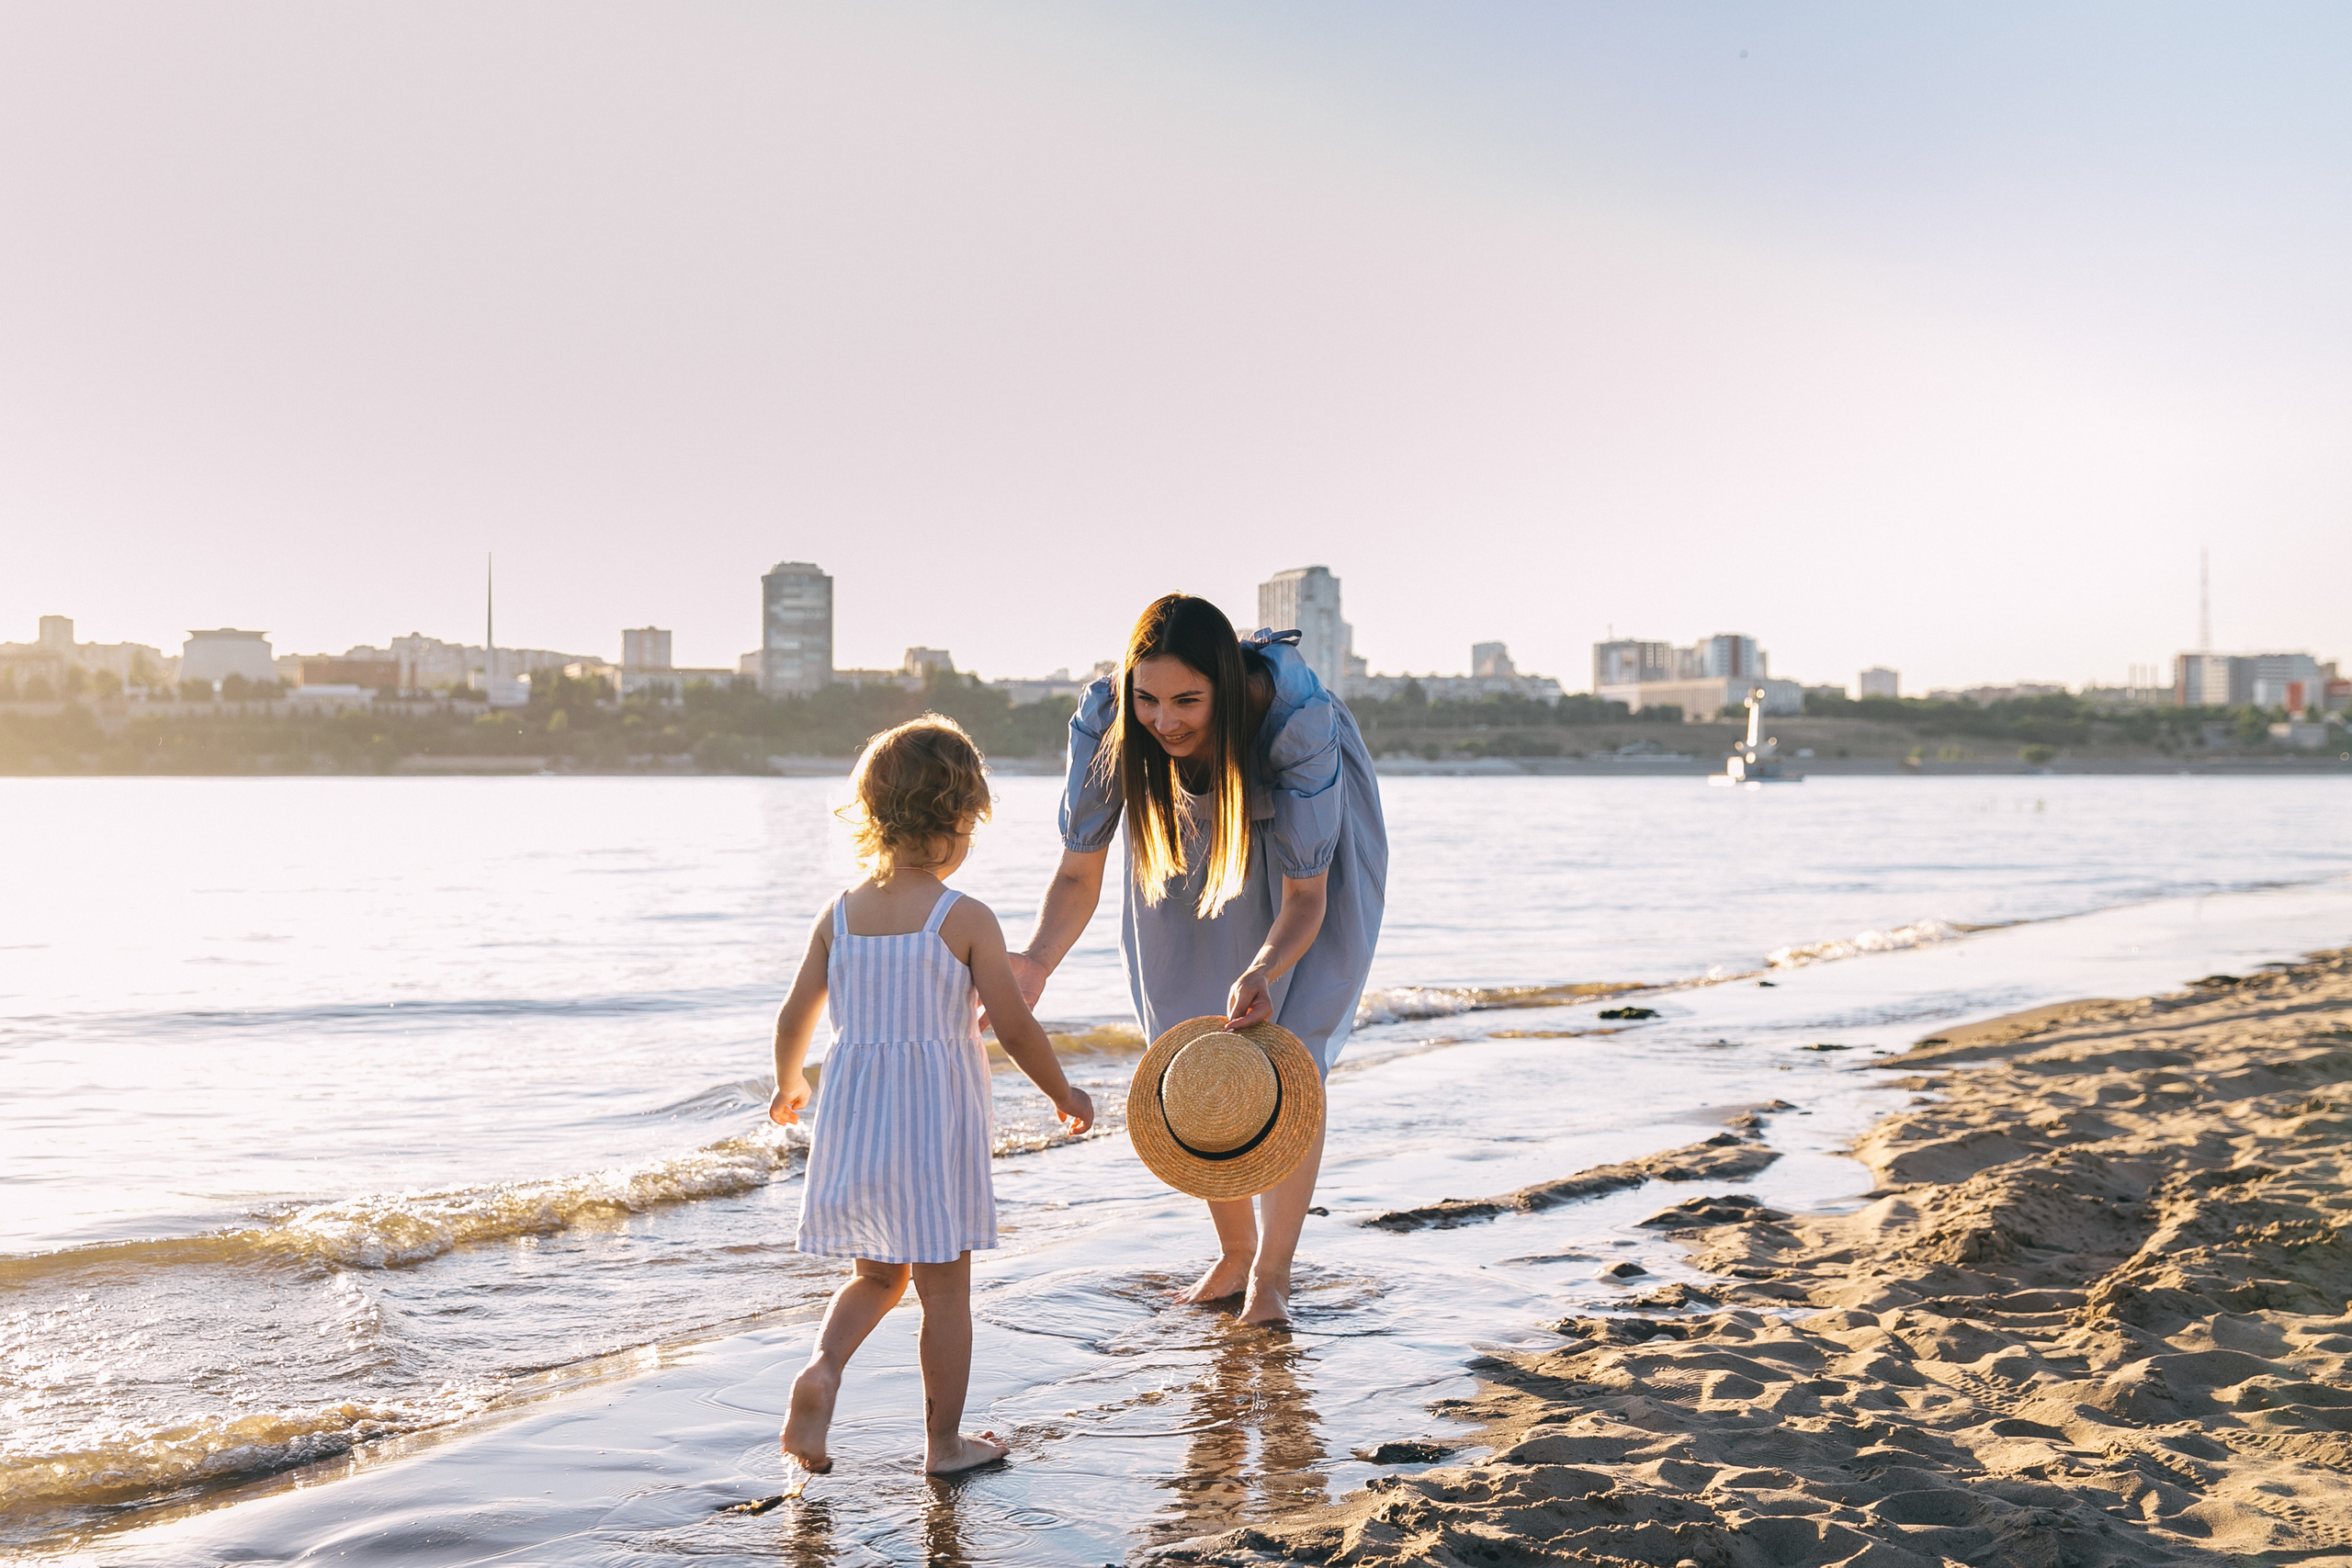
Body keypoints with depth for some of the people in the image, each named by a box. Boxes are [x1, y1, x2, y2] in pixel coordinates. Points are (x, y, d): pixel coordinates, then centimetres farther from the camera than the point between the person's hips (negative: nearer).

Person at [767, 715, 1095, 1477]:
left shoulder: (840, 914, 1)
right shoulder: (966, 920, -12)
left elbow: (795, 1018, 6)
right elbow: (1016, 1029, -11)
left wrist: (788, 1086, 26)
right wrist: (1065, 1095, 5)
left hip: (854, 1121, 5)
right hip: (937, 1124, -4)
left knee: (877, 1277, 22)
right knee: (945, 1290, 9)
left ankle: (823, 1365, -3)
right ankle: (945, 1440, 18)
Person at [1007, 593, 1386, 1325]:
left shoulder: (1297, 718, -42)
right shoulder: (1105, 716, -35)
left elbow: (1305, 896, -35)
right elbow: (1078, 872, -28)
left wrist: (1263, 971, -56)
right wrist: (1037, 960, -48)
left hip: (1308, 825, -3)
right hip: (1190, 836, 3)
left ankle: (1273, 1271, 8)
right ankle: (1234, 1252, 25)